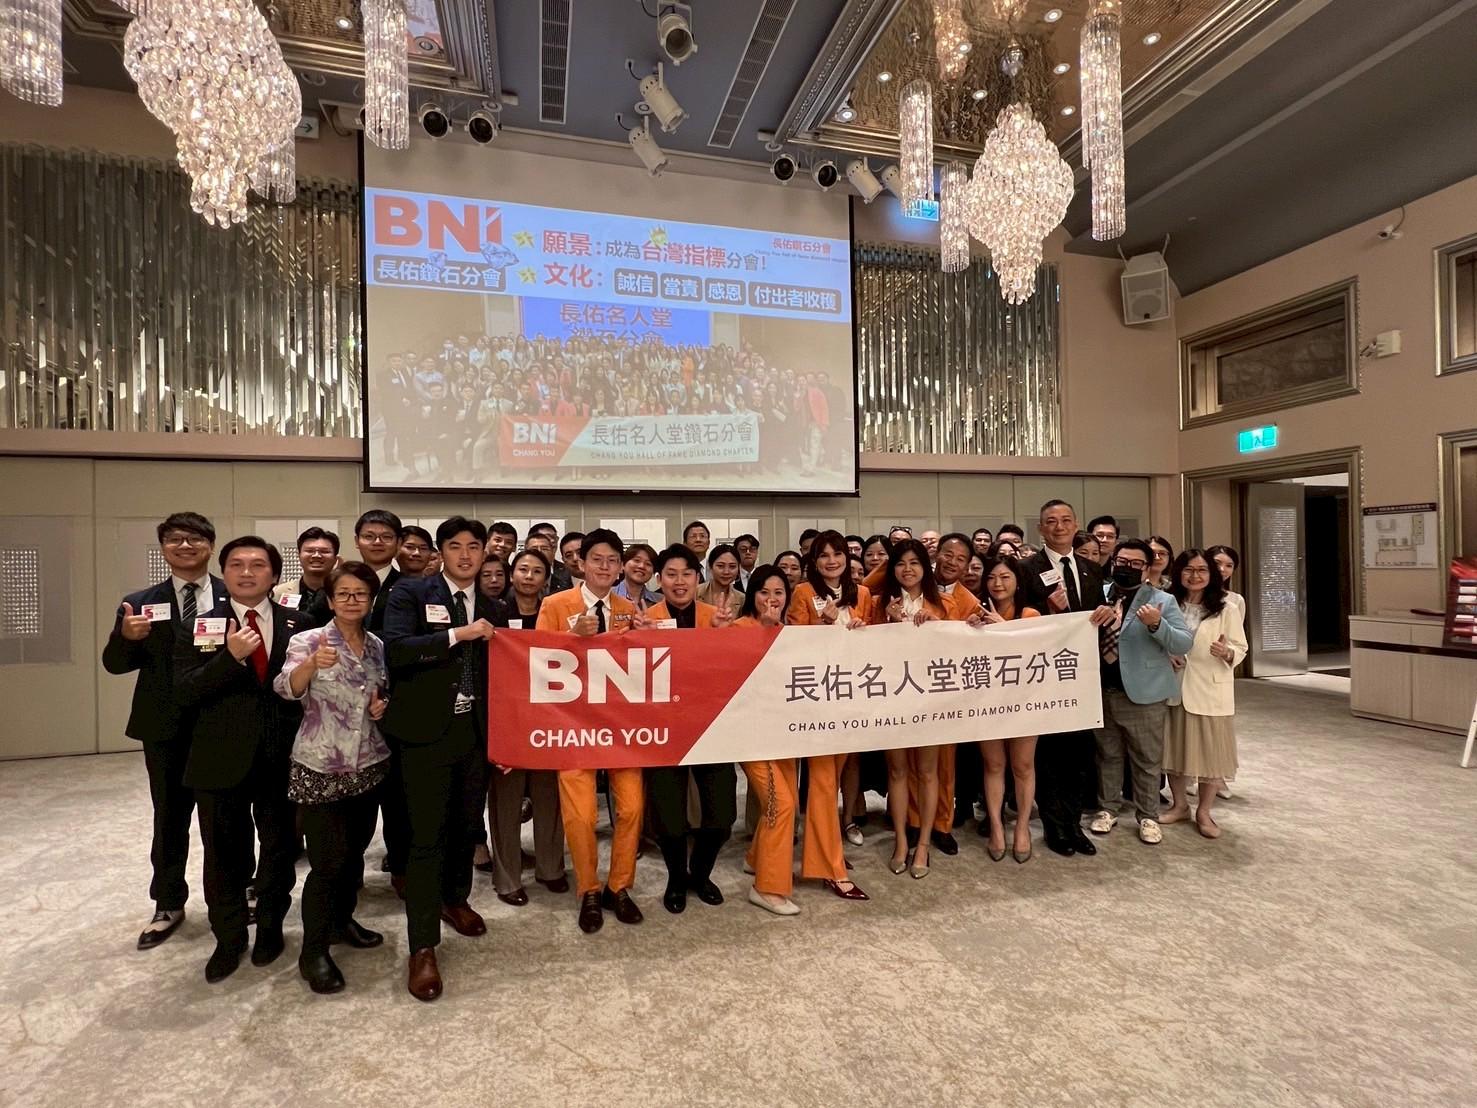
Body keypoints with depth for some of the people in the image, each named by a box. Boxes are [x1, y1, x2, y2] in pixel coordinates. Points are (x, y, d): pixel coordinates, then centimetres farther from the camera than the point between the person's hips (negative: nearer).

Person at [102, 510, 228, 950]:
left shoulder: (236, 597, -4)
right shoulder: (140, 603, 3)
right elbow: (115, 664, 1)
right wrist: (126, 637, -18)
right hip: (166, 728, 2)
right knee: (170, 818, 15)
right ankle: (168, 904, 32)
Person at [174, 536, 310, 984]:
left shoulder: (298, 624, -1)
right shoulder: (200, 625, -1)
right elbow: (185, 693, -10)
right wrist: (231, 656, -24)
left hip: (284, 757, 0)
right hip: (222, 758, 0)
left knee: (281, 849, 15)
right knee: (224, 856, 15)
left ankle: (270, 927, 38)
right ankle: (229, 938, 36)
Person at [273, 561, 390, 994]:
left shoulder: (378, 646, 4)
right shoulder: (308, 640, -9)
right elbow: (286, 688, -26)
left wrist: (382, 706, -6)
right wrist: (312, 664, -46)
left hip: (368, 764, 5)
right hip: (319, 768, -5)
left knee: (354, 852, 17)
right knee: (327, 860, -2)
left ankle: (342, 920, 39)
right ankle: (313, 952, 16)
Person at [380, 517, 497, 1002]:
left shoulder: (489, 608, 9)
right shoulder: (411, 593, -5)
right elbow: (395, 650, -20)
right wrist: (459, 633, -22)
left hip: (474, 730, 5)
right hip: (426, 732, -5)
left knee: (467, 825, 18)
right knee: (427, 837, -2)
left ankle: (454, 900, 43)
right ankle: (423, 948, 10)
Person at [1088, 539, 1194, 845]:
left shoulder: (1163, 601, -3)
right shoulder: (1098, 595, 6)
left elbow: (1185, 644, -11)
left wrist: (1156, 625, -28)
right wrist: (1095, 619, -19)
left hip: (1143, 695, -3)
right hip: (1101, 691, 3)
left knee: (1147, 761, 9)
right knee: (1107, 755, 16)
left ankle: (1148, 816, 25)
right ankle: (1107, 808, 30)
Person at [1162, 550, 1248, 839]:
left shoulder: (1227, 609, -5)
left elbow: (1240, 649, -5)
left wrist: (1226, 653, -26)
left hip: (1211, 691, -2)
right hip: (1174, 689, 2)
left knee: (1211, 751, 5)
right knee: (1175, 748, 11)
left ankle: (1204, 812, 23)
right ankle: (1179, 805, 30)